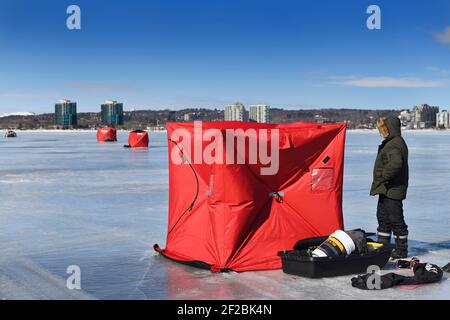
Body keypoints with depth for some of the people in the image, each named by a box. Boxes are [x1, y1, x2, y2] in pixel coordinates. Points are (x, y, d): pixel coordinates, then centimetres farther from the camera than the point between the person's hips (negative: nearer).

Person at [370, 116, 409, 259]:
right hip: (386, 188, 11)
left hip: (393, 189, -11)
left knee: (396, 220, -2)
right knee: (383, 217, 18)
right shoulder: (391, 142, 15)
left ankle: (401, 250, 7)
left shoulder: (395, 144, -19)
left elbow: (396, 163, -34)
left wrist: (383, 177, -25)